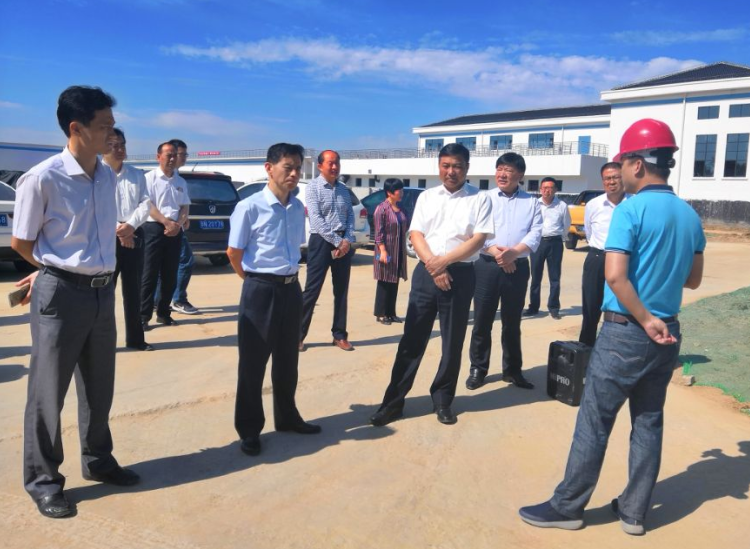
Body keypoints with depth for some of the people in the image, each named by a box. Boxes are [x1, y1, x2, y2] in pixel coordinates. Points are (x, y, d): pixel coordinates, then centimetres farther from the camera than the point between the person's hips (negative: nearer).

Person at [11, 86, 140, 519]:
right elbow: (21, 242, -5)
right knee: (48, 392, 7)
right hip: (61, 294, -6)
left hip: (103, 291, 6)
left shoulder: (108, 177, 4)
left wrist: (94, 272, 8)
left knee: (99, 388, 18)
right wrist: (58, 270, 6)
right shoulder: (42, 178, -15)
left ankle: (98, 461, 37)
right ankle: (43, 480, 24)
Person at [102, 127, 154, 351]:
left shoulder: (137, 174, 12)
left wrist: (130, 226, -13)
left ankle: (135, 338, 20)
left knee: (133, 290, 11)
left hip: (134, 236, 4)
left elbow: (145, 203, 2)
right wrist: (117, 230, -15)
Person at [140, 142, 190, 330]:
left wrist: (177, 225, -7)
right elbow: (148, 205, -8)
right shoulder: (150, 178, 0)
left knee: (170, 275, 7)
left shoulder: (181, 182, 15)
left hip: (175, 231, 5)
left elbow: (184, 208, 11)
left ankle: (163, 313, 18)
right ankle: (143, 316, -2)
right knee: (150, 274, -5)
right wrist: (166, 222, -17)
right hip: (154, 228, -5)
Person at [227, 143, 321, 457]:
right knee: (252, 363, 6)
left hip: (291, 288, 6)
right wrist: (255, 281, 4)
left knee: (288, 359, 18)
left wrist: (287, 278, 11)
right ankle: (249, 430, 21)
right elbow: (234, 252, -6)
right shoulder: (250, 207, -14)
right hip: (260, 290, -6)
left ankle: (287, 417, 36)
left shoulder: (298, 208, 5)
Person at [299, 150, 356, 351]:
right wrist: (337, 242, -16)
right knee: (312, 290, -3)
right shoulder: (313, 187, -5)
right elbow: (316, 219, -14)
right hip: (321, 241, -5)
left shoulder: (343, 189, 13)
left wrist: (347, 240, -8)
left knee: (342, 291, 9)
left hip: (344, 243, 6)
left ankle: (339, 335, 19)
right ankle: (298, 335, 6)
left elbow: (350, 216, 9)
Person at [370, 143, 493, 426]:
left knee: (453, 343, 8)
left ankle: (442, 401, 24)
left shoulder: (480, 199, 2)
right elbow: (415, 235, 3)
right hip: (425, 273, 2)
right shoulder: (426, 197, 10)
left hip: (460, 275, -1)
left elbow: (478, 240, -6)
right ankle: (393, 402, 11)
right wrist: (433, 265, -12)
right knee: (412, 340, 3)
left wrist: (444, 261, -15)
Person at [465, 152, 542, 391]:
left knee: (512, 322, 10)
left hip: (517, 267, 1)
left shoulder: (532, 203, 8)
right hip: (487, 265, -1)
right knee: (482, 320, 2)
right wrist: (494, 251, -17)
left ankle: (512, 370, 22)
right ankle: (478, 369, 15)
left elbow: (535, 234, -3)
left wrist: (514, 252, -19)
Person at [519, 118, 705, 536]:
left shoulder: (631, 209, -15)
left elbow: (615, 277, -24)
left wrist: (645, 321, -15)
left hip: (625, 333, -7)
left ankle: (567, 507, 15)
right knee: (649, 422, 14)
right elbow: (693, 279, 16)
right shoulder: (690, 215, 7)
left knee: (595, 422, 3)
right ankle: (634, 511, 25)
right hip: (668, 335, 7)